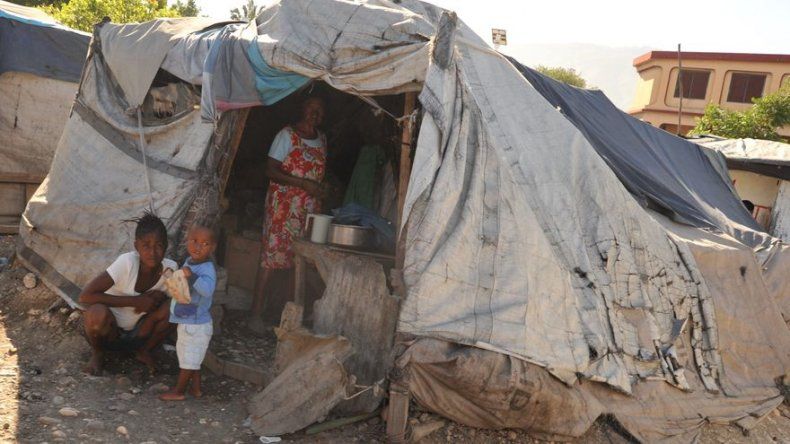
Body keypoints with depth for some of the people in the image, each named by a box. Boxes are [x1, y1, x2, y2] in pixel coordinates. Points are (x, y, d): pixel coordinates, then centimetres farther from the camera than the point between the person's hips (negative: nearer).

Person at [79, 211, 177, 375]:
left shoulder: (169, 268, -17)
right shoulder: (127, 262, -29)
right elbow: (85, 296, -30)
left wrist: (157, 297, -22)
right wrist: (135, 301, -31)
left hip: (135, 333, 3)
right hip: (107, 330, -3)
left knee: (168, 309, -23)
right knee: (97, 313, -35)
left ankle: (143, 351, 5)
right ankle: (97, 353, -1)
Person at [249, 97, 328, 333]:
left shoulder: (322, 139, 14)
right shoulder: (287, 135, -5)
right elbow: (271, 171, -12)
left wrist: (321, 187, 6)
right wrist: (303, 183, -20)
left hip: (310, 209, 6)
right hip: (283, 206, -6)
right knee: (272, 254, -7)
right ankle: (256, 312, -2)